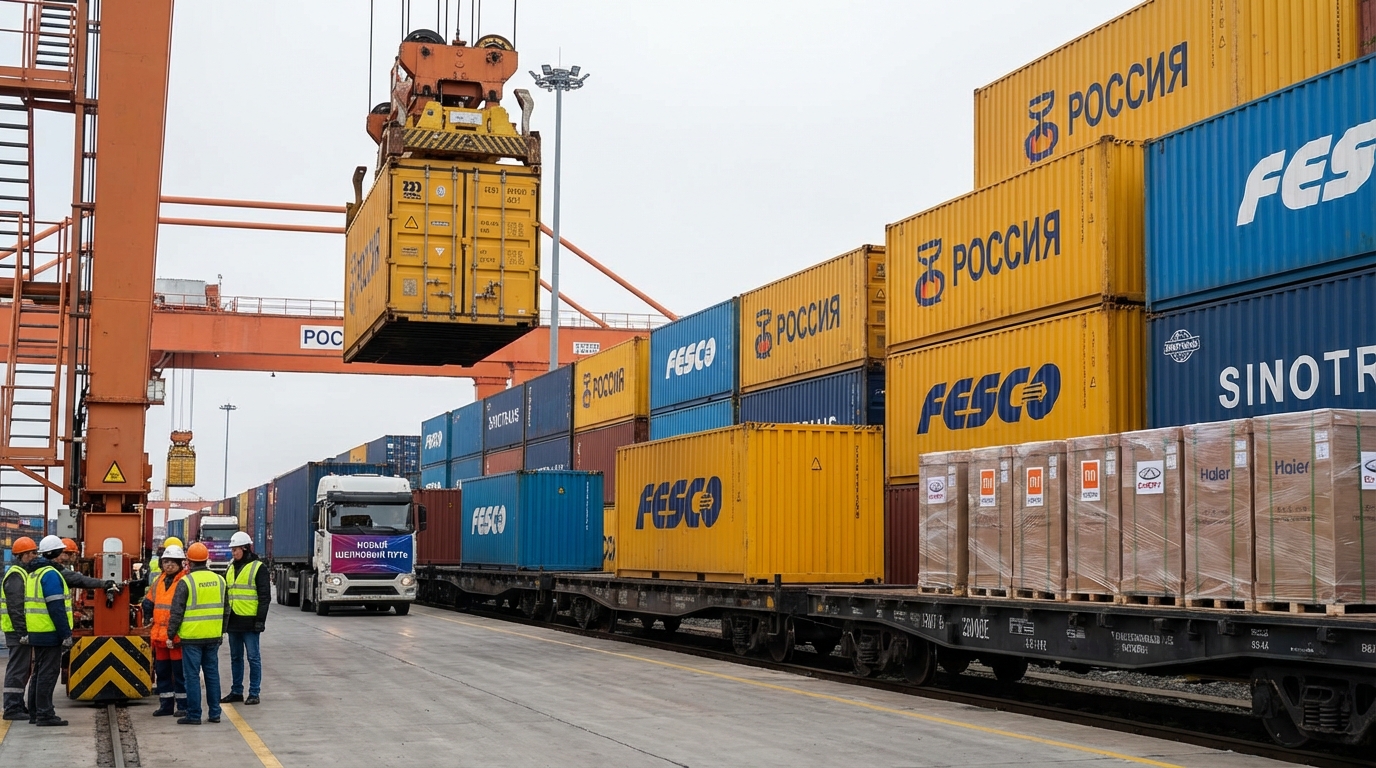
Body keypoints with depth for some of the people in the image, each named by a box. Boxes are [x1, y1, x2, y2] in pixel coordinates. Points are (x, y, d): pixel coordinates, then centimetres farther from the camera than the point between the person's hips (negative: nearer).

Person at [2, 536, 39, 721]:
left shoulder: (21, 573, 18)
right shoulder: (15, 575, -15)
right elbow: (15, 607, -22)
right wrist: (23, 632, -24)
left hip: (22, 631, 11)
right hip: (19, 631, -11)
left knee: (22, 669, 16)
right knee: (18, 669, -7)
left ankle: (18, 706, 23)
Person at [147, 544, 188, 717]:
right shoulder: (159, 582, 14)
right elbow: (151, 604, 27)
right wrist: (151, 622, 21)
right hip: (160, 635, 7)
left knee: (180, 672, -2)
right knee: (162, 671, 12)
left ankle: (182, 705, 6)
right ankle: (166, 704, 21)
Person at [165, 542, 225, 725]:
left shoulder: (186, 582, -10)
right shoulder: (218, 580, 7)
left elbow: (177, 612, -10)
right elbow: (225, 609, 14)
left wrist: (171, 635, -2)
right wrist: (222, 631, 23)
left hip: (191, 636, -5)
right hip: (213, 636, 5)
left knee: (192, 675, 0)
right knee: (212, 673, 12)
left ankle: (194, 715, 1)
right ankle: (214, 713, 15)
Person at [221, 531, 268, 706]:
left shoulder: (258, 568, -6)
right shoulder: (231, 567, 15)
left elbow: (265, 596, -8)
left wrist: (261, 619, -14)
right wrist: (224, 617, 17)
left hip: (250, 620, -7)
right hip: (233, 620, 7)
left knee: (253, 657, -1)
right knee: (235, 657, 13)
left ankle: (254, 693, 4)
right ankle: (236, 692, 21)